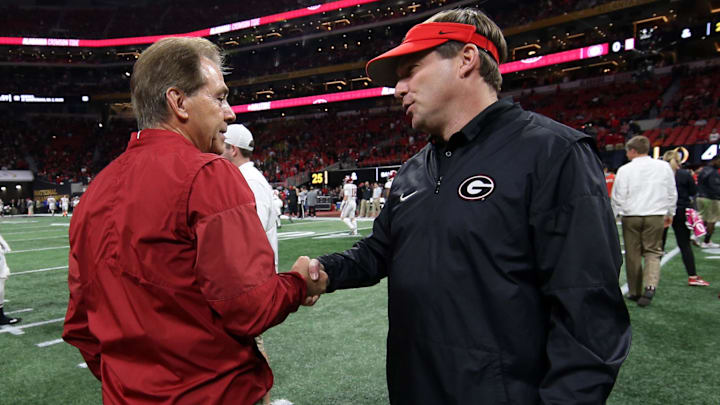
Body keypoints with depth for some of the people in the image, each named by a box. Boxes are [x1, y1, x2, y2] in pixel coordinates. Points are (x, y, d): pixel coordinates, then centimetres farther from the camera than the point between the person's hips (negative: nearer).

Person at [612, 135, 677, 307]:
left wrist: (616, 213, 12)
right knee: (653, 251, 8)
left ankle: (635, 292, 18)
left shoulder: (625, 170, -6)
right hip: (655, 215, 1)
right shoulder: (664, 166, 2)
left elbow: (618, 196, -4)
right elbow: (672, 193, 10)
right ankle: (650, 286, -13)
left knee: (633, 254, 9)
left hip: (631, 216, -1)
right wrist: (669, 213, 22)